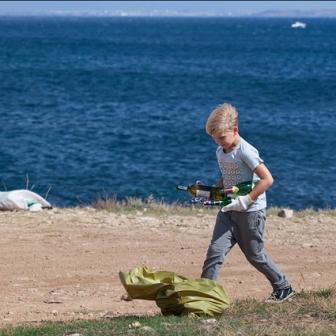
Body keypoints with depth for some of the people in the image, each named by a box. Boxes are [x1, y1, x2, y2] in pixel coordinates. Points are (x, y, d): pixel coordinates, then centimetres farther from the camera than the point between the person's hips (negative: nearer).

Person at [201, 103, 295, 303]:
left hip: (251, 212, -6)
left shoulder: (245, 151, -17)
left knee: (255, 256, 6)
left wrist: (246, 200, -23)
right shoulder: (220, 152, 7)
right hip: (228, 211, 7)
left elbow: (267, 179, -21)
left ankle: (284, 288, 25)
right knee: (216, 251, -8)